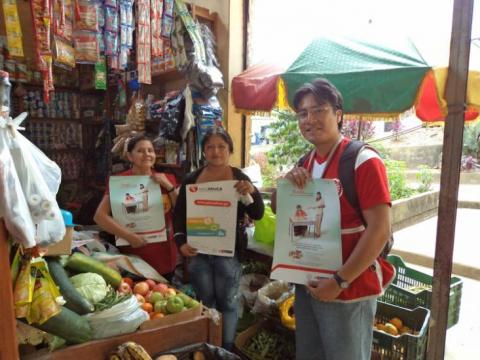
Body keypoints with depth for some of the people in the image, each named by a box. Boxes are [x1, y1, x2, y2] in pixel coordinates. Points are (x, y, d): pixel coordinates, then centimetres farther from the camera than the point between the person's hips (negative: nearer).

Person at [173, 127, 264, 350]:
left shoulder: (239, 178, -2)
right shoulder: (191, 179, 3)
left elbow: (257, 215, -6)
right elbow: (179, 214, 6)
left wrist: (252, 192, -24)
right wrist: (181, 242, -8)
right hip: (197, 250, 2)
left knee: (227, 302, 9)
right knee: (204, 302, 16)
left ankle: (227, 349, 29)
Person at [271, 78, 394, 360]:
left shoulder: (363, 161, -17)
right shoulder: (306, 163, 6)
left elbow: (379, 230, -21)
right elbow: (278, 209, 14)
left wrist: (340, 281, -20)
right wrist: (288, 181, -6)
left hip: (349, 290, -7)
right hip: (307, 284, 7)